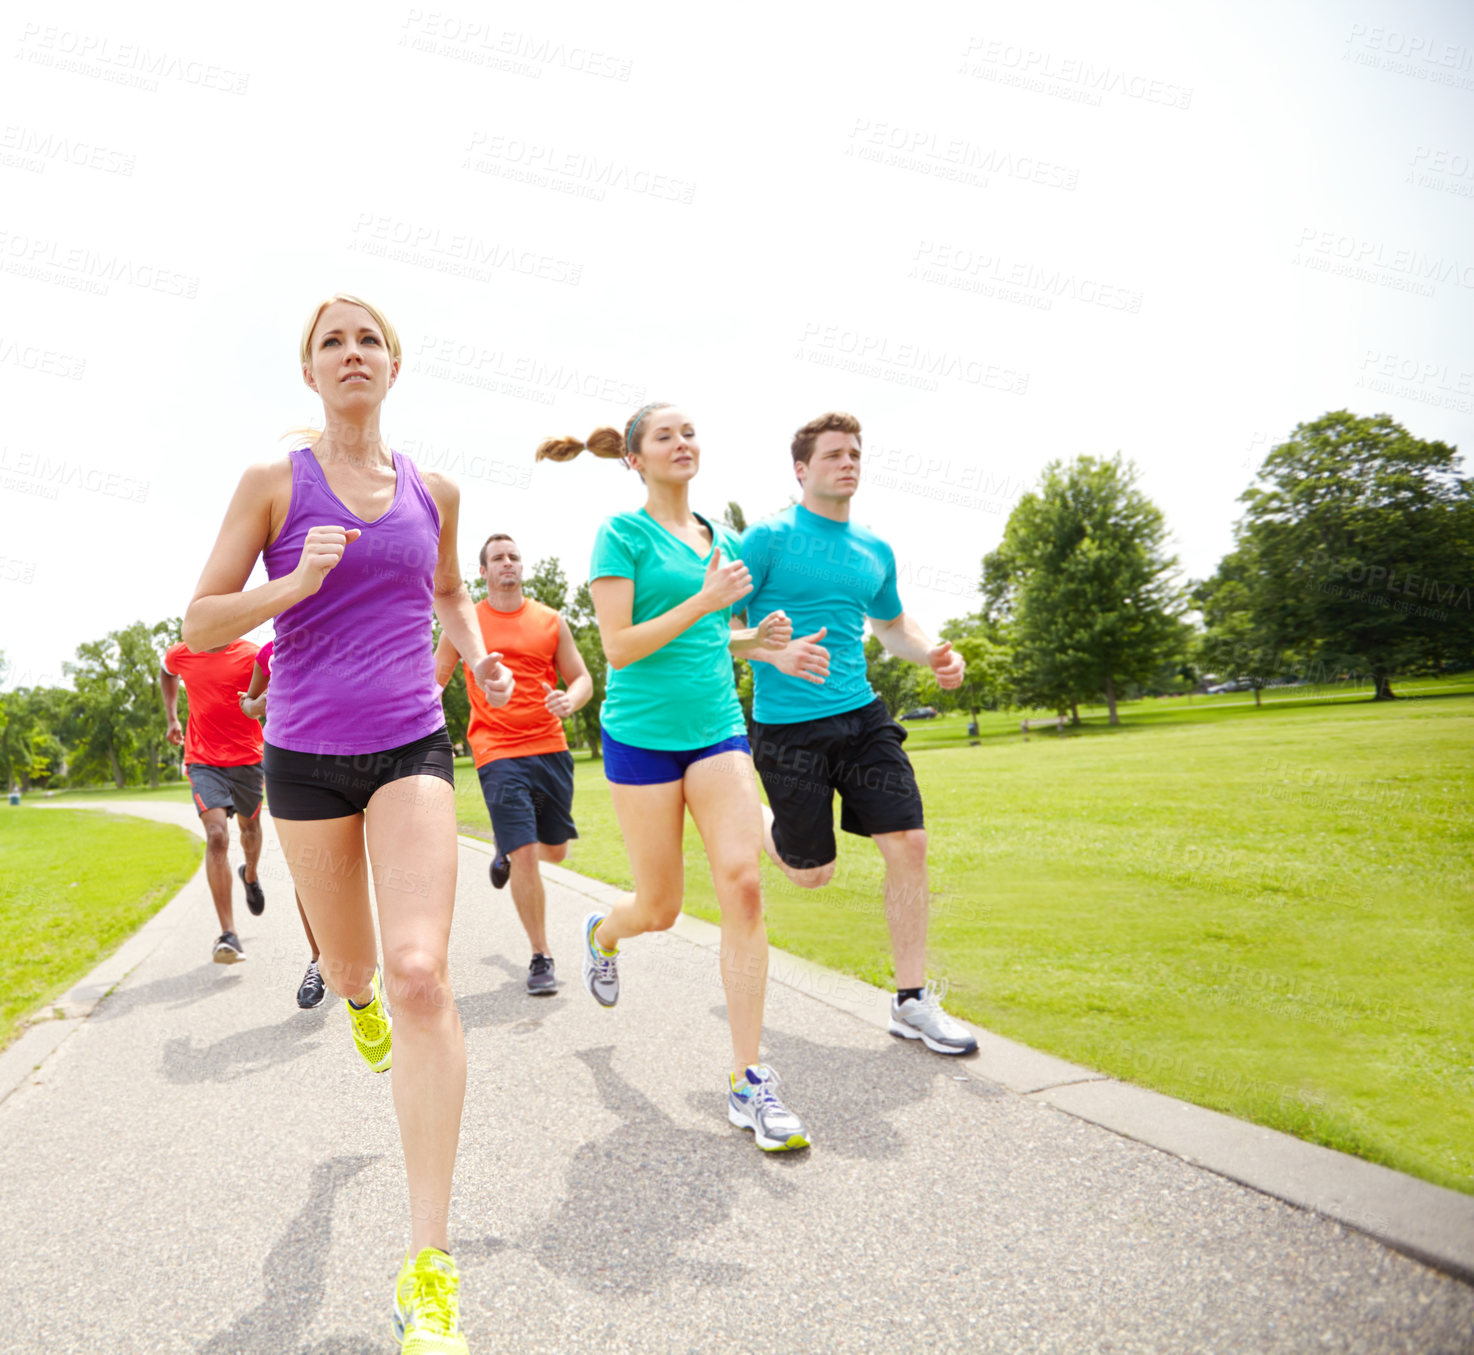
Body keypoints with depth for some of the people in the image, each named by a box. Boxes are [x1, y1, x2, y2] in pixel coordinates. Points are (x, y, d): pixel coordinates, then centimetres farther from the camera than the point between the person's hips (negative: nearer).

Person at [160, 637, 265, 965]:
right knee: (217, 835, -16)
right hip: (203, 759, 0)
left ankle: (250, 876, 56)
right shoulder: (181, 655, 1)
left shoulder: (251, 656, -8)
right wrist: (172, 718, 17)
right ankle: (229, 935, -15)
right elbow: (166, 673, 25)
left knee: (249, 826, 19)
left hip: (247, 757, 0)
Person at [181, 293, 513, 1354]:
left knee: (420, 973, -16)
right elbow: (201, 622, -2)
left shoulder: (433, 490, 7)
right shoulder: (274, 484, -1)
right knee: (355, 969, 16)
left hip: (412, 747, 0)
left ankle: (430, 1267, -7)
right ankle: (360, 1000, 59)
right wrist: (294, 584, -19)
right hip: (306, 755, 0)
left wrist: (480, 657, 7)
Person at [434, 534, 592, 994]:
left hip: (551, 749, 3)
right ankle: (541, 956, 7)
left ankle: (505, 851, 50)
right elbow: (433, 680, 12)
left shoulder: (550, 621, 8)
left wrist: (570, 700, -14)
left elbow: (582, 678, 9)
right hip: (499, 754, -3)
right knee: (525, 855, -10)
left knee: (554, 849, 13)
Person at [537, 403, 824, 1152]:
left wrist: (757, 636, 5)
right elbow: (618, 646, -13)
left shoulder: (720, 537, 13)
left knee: (742, 883, -11)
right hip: (642, 734, -4)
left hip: (718, 729, 4)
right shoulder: (623, 533, -4)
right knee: (660, 907, 7)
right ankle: (602, 933, 46)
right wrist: (706, 599, -18)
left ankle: (747, 1079, -1)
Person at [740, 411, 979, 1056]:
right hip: (787, 727, -5)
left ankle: (912, 1002, 10)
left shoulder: (875, 551, 11)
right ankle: (756, 819, 39)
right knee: (813, 871, 5)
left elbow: (893, 624, 26)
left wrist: (932, 653, 6)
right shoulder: (768, 538, -6)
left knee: (907, 843, -5)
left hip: (862, 716, 5)